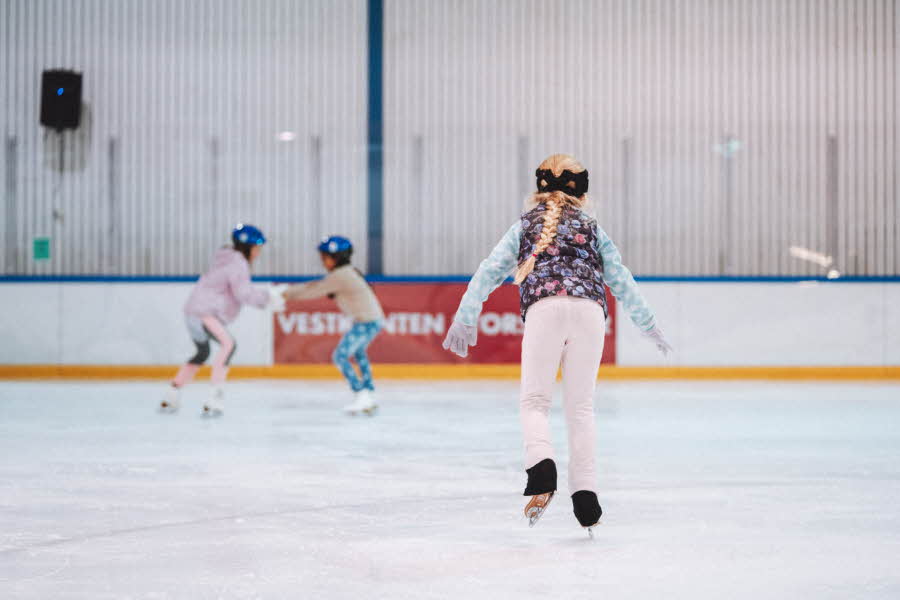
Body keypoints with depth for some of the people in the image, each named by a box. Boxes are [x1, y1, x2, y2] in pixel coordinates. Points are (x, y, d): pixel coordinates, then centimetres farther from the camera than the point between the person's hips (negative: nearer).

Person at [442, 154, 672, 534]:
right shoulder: (591, 227, 26)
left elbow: (490, 271, 17)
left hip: (544, 309, -1)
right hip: (590, 311, 1)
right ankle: (584, 494, -2)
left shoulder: (527, 224, 25)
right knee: (581, 405, 7)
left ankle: (541, 465, -29)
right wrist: (648, 325, 36)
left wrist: (465, 319, 20)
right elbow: (620, 279, 25)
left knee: (534, 399, 0)